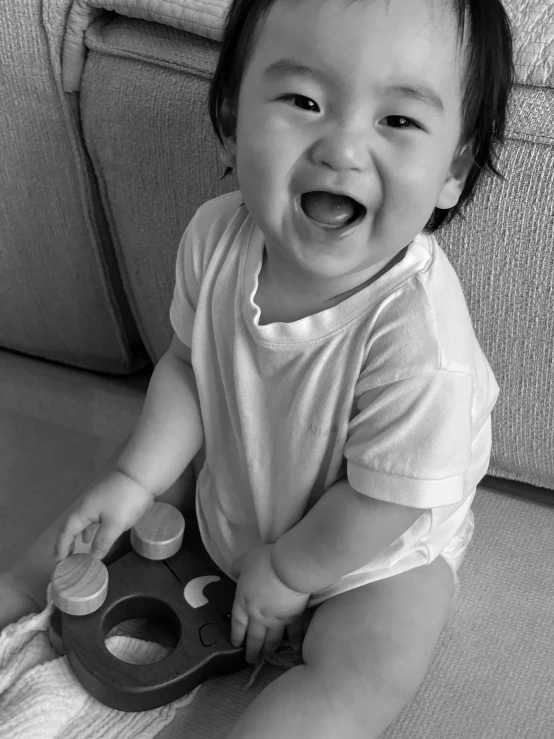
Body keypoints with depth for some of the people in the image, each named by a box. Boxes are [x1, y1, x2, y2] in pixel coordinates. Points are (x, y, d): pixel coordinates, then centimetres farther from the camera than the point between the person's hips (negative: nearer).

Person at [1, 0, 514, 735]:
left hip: (376, 547, -4)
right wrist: (134, 479, -9)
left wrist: (286, 574, -13)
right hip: (233, 497, 5)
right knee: (88, 535, 13)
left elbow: (380, 504, -26)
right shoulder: (217, 236, -21)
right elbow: (190, 361, -3)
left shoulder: (418, 333, -39)